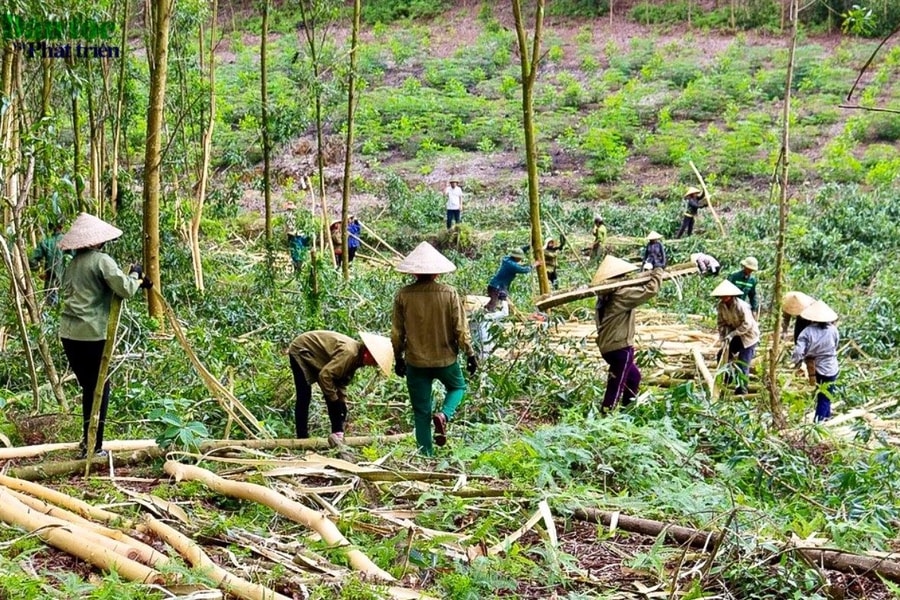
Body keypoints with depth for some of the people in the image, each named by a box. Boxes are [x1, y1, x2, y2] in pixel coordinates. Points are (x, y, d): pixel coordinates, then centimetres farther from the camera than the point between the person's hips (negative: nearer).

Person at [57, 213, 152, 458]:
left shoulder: (73, 264, 15)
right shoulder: (101, 260, -8)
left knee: (88, 387, 18)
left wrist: (135, 281, 15)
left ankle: (88, 442, 24)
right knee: (100, 389, 4)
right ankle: (92, 446, 4)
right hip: (92, 334, -7)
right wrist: (135, 276, 4)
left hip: (69, 334, 7)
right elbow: (125, 290, -17)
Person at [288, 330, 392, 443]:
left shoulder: (356, 357, -3)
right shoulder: (348, 353, -33)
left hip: (315, 358, 9)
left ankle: (338, 432, 3)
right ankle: (302, 437, -10)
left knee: (332, 395, 3)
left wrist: (342, 403, 3)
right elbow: (324, 375, -34)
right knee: (304, 396, -13)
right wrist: (334, 399, -24)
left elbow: (342, 383, 8)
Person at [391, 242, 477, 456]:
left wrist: (398, 358, 12)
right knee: (458, 387, 28)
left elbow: (397, 331, -1)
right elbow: (460, 328, -7)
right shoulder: (449, 294, -10)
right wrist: (470, 354, 5)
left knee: (421, 411, 11)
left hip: (415, 361, 1)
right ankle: (444, 415, 0)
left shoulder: (403, 295, -8)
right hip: (445, 359, 0)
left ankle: (427, 454, 10)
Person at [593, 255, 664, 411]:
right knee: (617, 384, -2)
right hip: (620, 347, -10)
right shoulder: (622, 295, -19)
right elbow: (650, 291, -21)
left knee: (634, 375, 26)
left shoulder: (606, 296, 8)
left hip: (607, 346, 10)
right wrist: (657, 275, -3)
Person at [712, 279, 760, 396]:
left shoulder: (741, 306, -29)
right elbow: (720, 323, -3)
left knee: (743, 364, -9)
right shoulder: (721, 305, -9)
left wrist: (732, 334, -31)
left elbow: (747, 325, -28)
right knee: (722, 355, 5)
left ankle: (741, 391, -3)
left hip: (748, 336, -7)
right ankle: (726, 381, 24)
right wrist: (723, 338, -16)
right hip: (735, 336, 7)